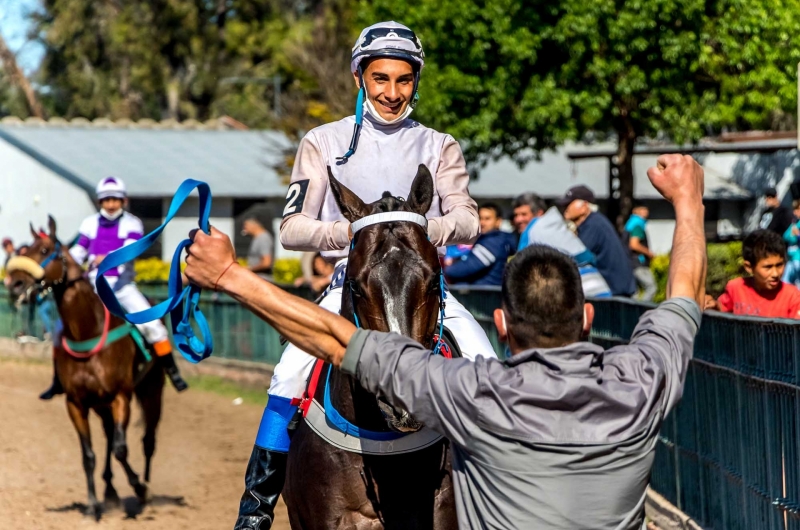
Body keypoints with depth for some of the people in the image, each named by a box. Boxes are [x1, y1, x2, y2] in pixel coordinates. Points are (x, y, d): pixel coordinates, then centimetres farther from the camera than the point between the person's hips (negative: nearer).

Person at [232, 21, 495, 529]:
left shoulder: (439, 146, 9)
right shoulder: (324, 143, 6)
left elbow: (468, 223, -2)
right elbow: (292, 228, -1)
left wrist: (428, 229, -24)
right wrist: (348, 231, -20)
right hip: (351, 281, -1)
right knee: (290, 376, -21)